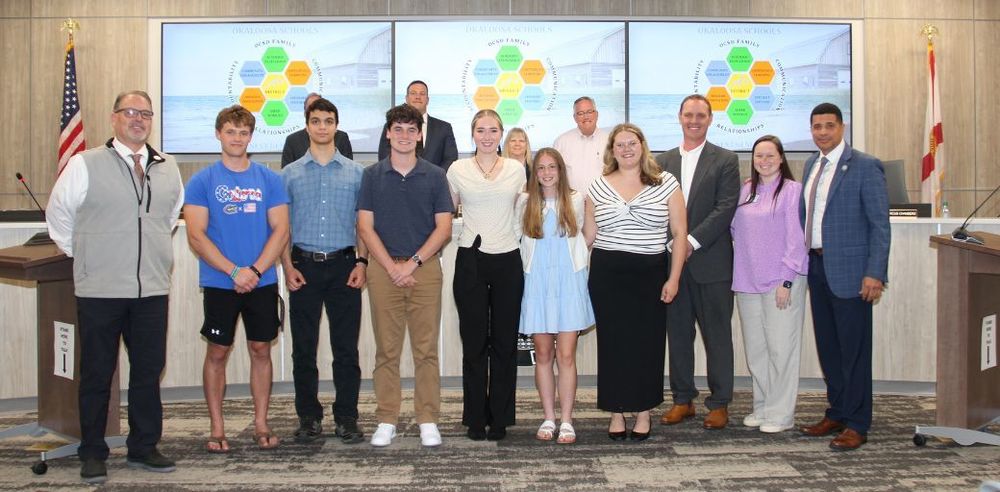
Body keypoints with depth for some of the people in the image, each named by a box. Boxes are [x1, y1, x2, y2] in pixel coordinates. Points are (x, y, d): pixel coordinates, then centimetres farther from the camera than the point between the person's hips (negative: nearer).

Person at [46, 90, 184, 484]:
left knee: (148, 372, 9)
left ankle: (143, 448, 22)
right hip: (100, 289, -4)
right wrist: (81, 253, 9)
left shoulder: (168, 168, 10)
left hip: (152, 289, 4)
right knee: (97, 374, 5)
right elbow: (58, 216, 6)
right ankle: (92, 455, 17)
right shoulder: (84, 165, -3)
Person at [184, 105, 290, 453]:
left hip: (263, 282, 2)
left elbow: (280, 230, -1)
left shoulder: (269, 179, 4)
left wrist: (255, 271, -13)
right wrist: (234, 271, -16)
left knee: (261, 350, 8)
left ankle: (261, 424, 18)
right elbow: (196, 236, -8)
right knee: (218, 352, 5)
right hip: (219, 283, -2)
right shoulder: (202, 181, -1)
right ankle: (217, 427, 14)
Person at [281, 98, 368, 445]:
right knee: (304, 348, 5)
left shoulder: (355, 173, 7)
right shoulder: (290, 174, 8)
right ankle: (308, 417, 16)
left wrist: (361, 262, -3)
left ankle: (347, 417, 10)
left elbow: (363, 223, 8)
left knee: (346, 347, 1)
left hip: (343, 265, -1)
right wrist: (288, 267, -3)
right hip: (304, 266, 1)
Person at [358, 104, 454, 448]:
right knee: (386, 350, 4)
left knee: (426, 350, 1)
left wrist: (411, 263, -9)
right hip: (383, 269, 0)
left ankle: (428, 420, 9)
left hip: (425, 268, 0)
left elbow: (443, 228, 1)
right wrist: (392, 266, -8)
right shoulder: (372, 176, 7)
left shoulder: (435, 176, 6)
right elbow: (365, 227, 2)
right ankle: (386, 421, 12)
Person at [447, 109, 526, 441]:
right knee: (474, 343, 3)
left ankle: (500, 418, 15)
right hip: (471, 261, -1)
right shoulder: (458, 170, 2)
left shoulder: (516, 170, 6)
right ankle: (475, 418, 13)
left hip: (507, 261, 1)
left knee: (504, 343, 5)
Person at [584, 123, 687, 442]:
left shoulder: (666, 184, 1)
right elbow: (588, 235, 12)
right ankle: (617, 413, 17)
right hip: (607, 275, 1)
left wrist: (674, 278, -5)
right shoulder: (599, 187, 7)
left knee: (647, 343, 3)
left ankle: (643, 413, 18)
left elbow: (679, 232, 1)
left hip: (650, 274, -1)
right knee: (612, 343, 5)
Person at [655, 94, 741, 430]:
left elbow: (725, 209, -8)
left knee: (717, 335, 3)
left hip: (711, 262, -3)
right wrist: (671, 244, -8)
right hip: (672, 261, 3)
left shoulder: (725, 161, 1)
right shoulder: (663, 161, 12)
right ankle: (683, 399, 20)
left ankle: (720, 403, 11)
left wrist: (692, 241, -15)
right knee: (678, 333, 9)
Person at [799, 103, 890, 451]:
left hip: (849, 270, -7)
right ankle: (837, 414, 26)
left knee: (854, 349, 0)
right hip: (817, 266, 7)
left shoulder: (865, 166, -8)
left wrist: (875, 274, -17)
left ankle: (856, 425, 9)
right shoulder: (811, 166, 13)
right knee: (828, 347, 14)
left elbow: (880, 224, -11)